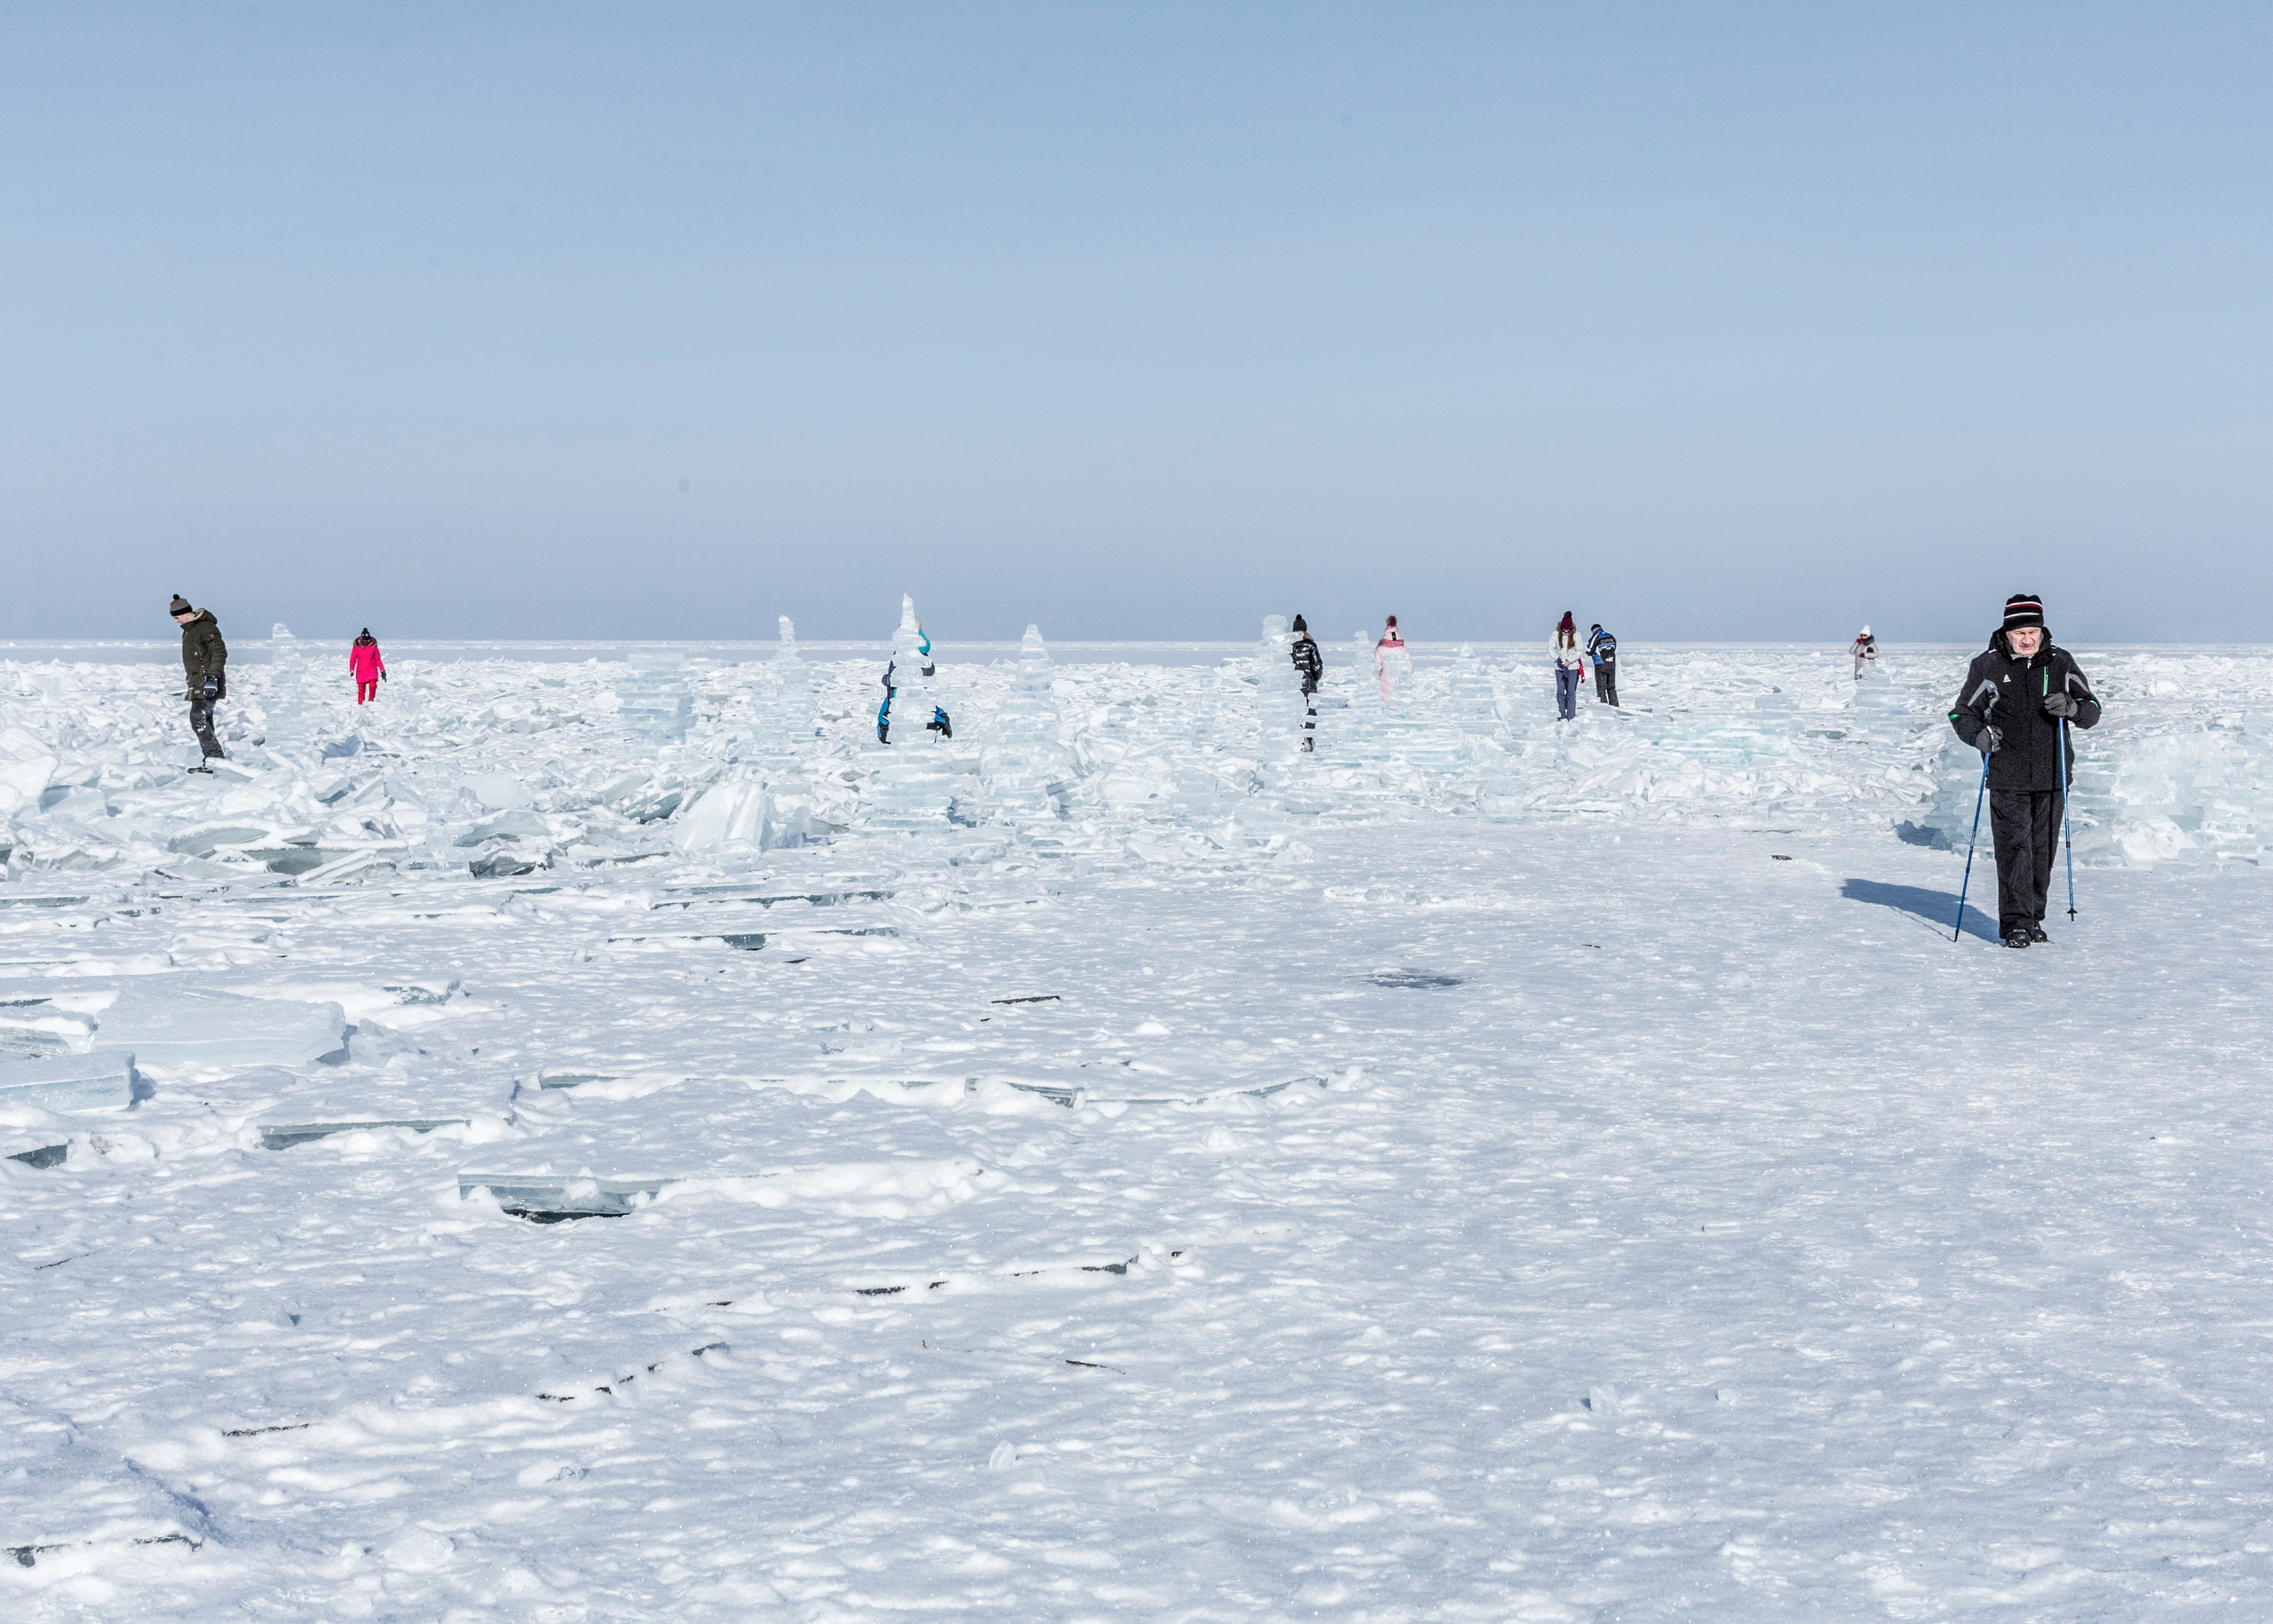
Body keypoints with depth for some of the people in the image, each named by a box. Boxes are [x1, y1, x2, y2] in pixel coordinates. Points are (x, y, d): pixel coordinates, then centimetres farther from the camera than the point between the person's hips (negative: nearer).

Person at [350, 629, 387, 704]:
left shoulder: (373, 646, -1)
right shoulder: (357, 646, -2)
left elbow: (378, 659, 7)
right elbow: (352, 659, -1)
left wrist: (382, 670, 3)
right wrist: (351, 669, -15)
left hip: (372, 670, 0)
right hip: (361, 671, 0)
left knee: (373, 685, -23)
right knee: (361, 690, -3)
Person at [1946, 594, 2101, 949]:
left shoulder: (2061, 663, 6)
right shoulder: (1987, 666, 2)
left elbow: (2092, 712, 9)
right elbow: (1962, 713, 8)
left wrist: (2071, 707, -14)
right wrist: (1978, 735, -14)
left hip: (2052, 777, 2)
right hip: (2007, 778, -2)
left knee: (2043, 850, 7)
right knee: (2014, 847, -10)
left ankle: (2034, 918, 19)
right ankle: (2016, 923, -8)